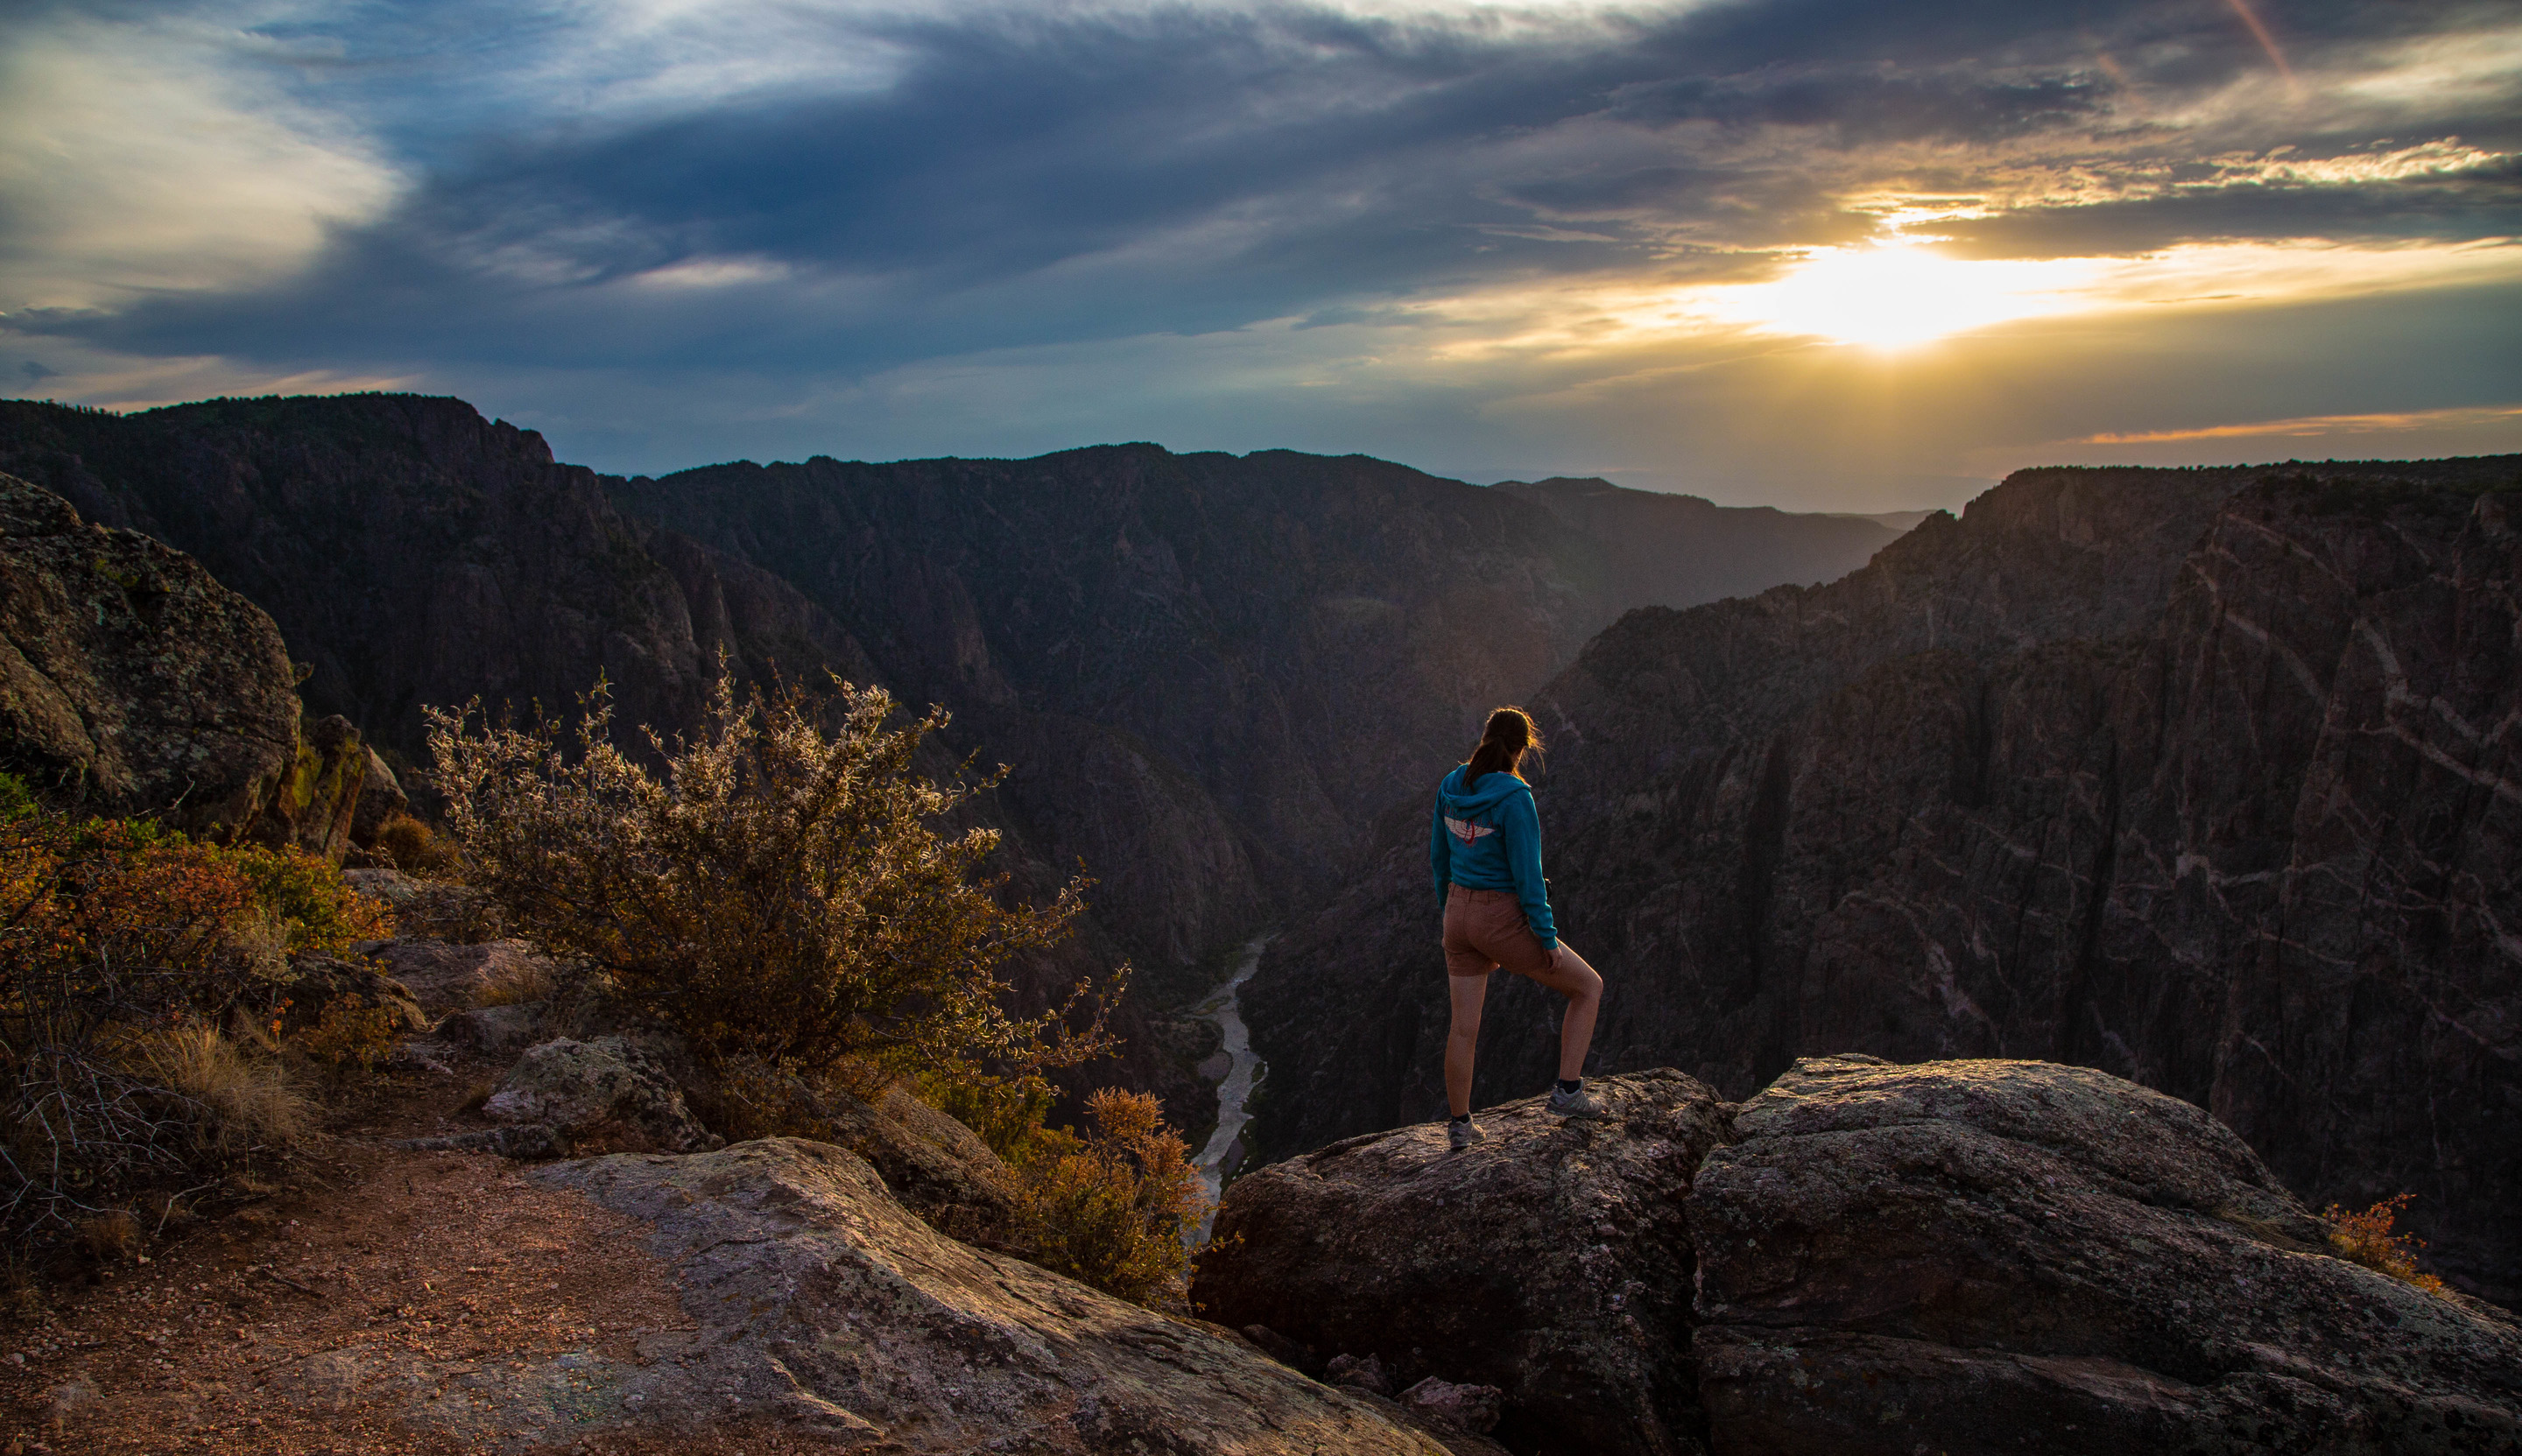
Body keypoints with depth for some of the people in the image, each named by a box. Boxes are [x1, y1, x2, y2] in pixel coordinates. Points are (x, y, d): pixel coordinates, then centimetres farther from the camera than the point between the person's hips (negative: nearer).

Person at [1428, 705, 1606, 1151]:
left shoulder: (1452, 786, -1)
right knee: (1589, 987, 13)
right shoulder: (1514, 799, -23)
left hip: (1460, 914, 7)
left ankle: (1460, 1126, 28)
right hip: (1504, 924, -7)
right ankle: (1568, 1092, 13)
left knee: (1464, 1026, 18)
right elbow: (1527, 873, -22)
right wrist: (1548, 938, -12)